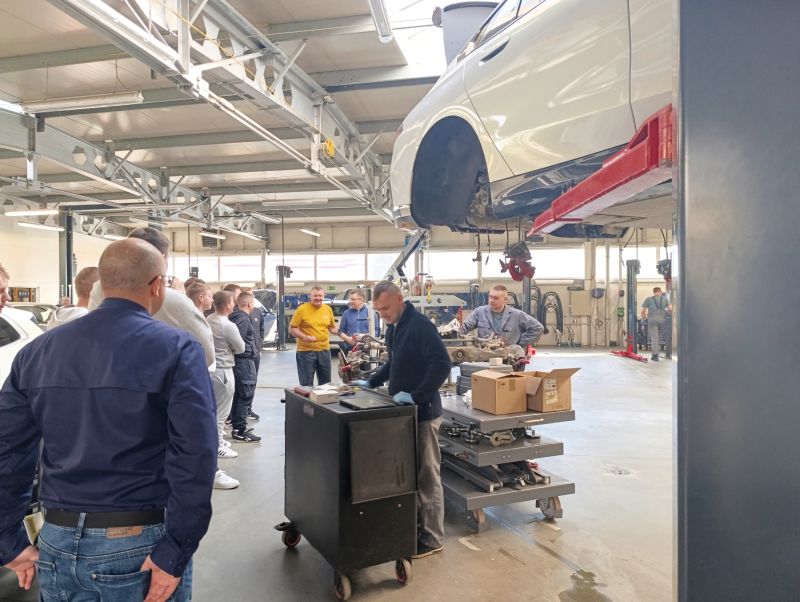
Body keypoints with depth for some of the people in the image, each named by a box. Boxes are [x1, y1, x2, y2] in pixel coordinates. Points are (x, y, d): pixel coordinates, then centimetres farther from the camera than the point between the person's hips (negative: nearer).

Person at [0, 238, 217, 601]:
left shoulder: (38, 350, 2)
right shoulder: (176, 349, -14)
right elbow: (195, 455, -23)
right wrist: (175, 552, -17)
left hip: (58, 542, 5)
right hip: (140, 542, -4)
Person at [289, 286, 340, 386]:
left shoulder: (328, 309, 6)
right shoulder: (302, 309, -7)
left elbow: (332, 327, 17)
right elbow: (292, 328, -5)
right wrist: (304, 337, -20)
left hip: (324, 350, 4)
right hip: (306, 351, -4)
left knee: (325, 382, 15)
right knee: (306, 384, 3)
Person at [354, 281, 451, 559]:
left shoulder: (420, 326, -19)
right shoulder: (393, 327, 10)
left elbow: (442, 363, -27)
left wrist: (416, 395, -29)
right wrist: (371, 382, 14)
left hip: (422, 412, -9)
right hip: (403, 410, 9)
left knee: (427, 476, 3)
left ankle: (432, 538, 16)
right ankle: (412, 524, 33)